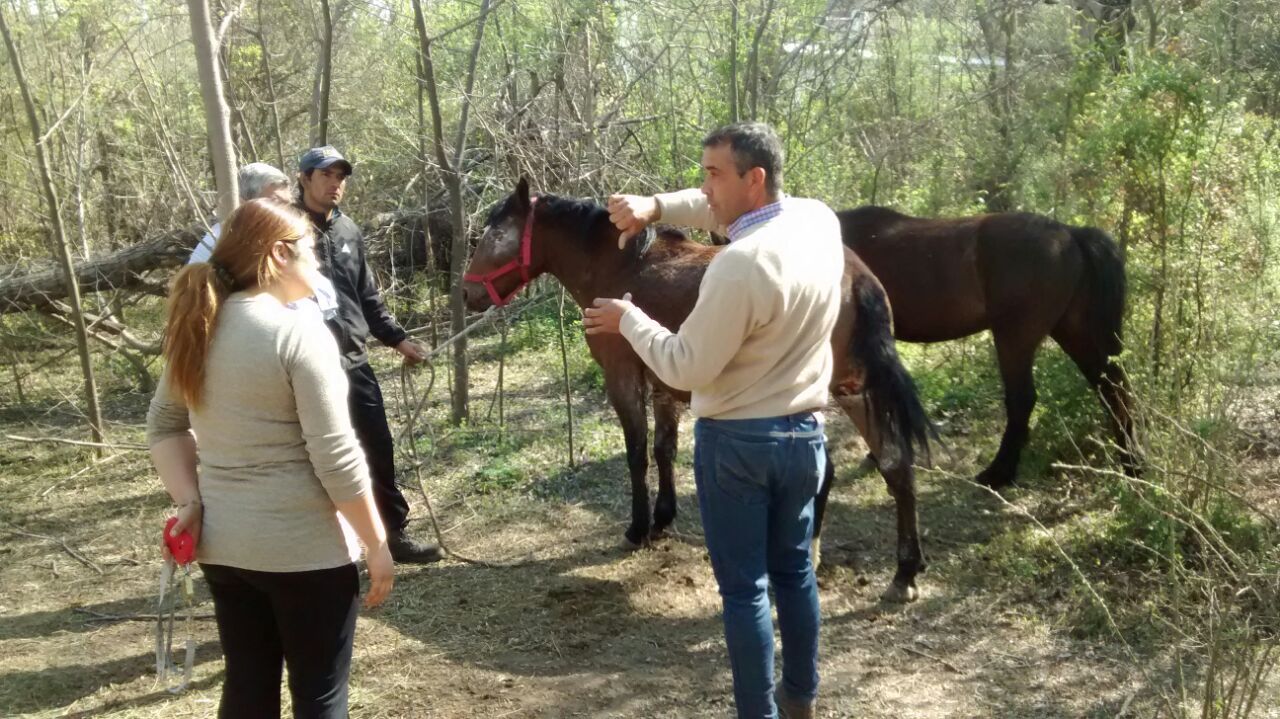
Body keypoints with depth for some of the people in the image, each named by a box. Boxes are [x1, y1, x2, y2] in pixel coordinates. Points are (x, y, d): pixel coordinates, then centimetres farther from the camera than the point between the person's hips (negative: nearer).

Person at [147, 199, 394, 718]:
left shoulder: (198, 331, 5)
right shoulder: (299, 332, -17)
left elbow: (163, 425, 14)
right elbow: (335, 457, -19)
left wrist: (189, 501, 6)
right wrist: (377, 545, -11)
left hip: (222, 543, 7)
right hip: (305, 548, -7)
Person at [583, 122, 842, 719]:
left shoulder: (740, 266, -26)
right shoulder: (821, 221, -2)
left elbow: (686, 368, -19)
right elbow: (726, 210, 12)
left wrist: (628, 320, -5)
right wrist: (656, 208, -2)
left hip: (737, 442, -7)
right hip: (805, 434, 8)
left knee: (743, 588, 5)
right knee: (795, 570, 20)